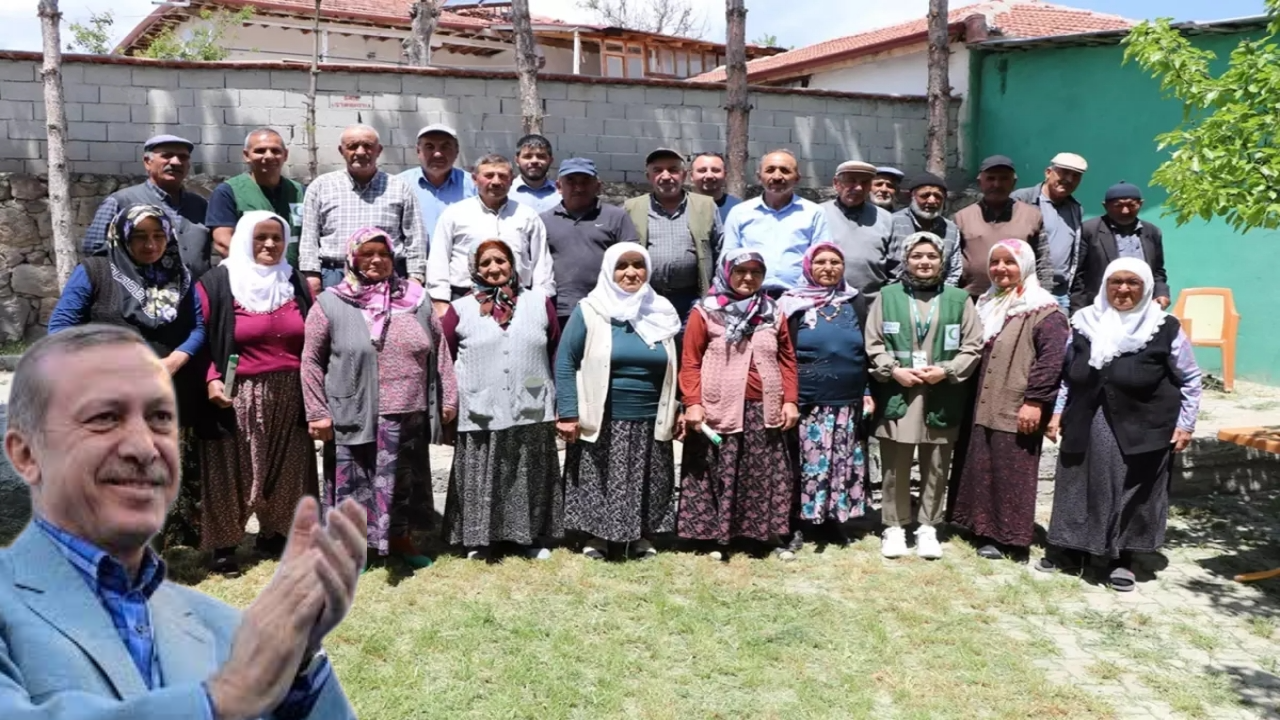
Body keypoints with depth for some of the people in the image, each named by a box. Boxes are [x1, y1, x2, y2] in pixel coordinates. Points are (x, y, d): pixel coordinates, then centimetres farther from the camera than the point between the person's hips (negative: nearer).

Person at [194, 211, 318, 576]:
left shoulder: (296, 283, 11)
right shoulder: (217, 283, -3)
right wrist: (212, 379, -19)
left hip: (289, 395, 5)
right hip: (238, 395, -4)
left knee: (285, 470, 11)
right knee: (233, 471, 2)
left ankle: (272, 533, 27)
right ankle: (224, 545, 12)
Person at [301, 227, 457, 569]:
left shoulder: (415, 299, 7)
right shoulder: (331, 304, -3)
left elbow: (439, 351, 12)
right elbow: (311, 360, -1)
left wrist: (448, 397, 9)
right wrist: (317, 412, -5)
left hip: (408, 416, 4)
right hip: (355, 418, -3)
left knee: (403, 482, 16)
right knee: (354, 484, 6)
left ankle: (400, 538, 35)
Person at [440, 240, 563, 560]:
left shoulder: (540, 302, 5)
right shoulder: (461, 309, 1)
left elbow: (557, 353, 8)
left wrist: (555, 395, 6)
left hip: (531, 411, 1)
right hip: (480, 414, -1)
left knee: (530, 477, 12)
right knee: (481, 478, 7)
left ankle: (534, 537, 25)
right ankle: (478, 539, 20)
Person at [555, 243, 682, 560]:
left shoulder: (661, 313, 7)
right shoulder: (589, 311, -5)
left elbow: (672, 368, 14)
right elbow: (565, 363, -6)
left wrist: (675, 412, 10)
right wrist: (568, 414, -12)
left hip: (650, 423, 3)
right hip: (602, 422, -3)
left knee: (645, 483, 11)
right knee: (599, 482, 5)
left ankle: (642, 536, 27)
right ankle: (597, 537, 22)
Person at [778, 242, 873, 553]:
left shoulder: (856, 303, 9)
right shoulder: (795, 304, 1)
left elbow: (867, 352, 12)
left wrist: (868, 392, 5)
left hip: (848, 402, 3)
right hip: (808, 402, -3)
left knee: (844, 465, 8)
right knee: (807, 463, 1)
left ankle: (833, 520, 21)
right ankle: (799, 524, 11)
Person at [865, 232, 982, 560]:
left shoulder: (958, 300, 6)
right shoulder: (887, 297, 4)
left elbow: (973, 347, 4)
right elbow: (873, 344, 2)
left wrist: (946, 371, -10)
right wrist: (894, 370, -11)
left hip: (942, 398, 1)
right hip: (897, 395, -1)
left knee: (935, 468, 9)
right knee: (895, 468, 5)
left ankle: (928, 527, 21)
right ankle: (894, 526, 18)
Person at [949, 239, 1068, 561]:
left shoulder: (1044, 311, -8)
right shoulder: (986, 305, 17)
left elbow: (1052, 359, -17)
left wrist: (1035, 401, -21)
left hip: (1017, 412, -8)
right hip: (983, 408, 8)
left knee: (1013, 474, -1)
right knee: (982, 470, 11)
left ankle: (1012, 537, 9)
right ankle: (987, 531, 22)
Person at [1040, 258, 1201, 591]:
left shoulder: (1165, 328, -4)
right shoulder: (1085, 322, 4)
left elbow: (1190, 379, 3)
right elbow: (1067, 373, 12)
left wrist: (1185, 424, -1)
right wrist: (1057, 412, 7)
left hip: (1141, 431, -3)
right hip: (1085, 428, 3)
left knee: (1131, 494, 6)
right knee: (1078, 489, 10)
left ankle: (1122, 559, 20)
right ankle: (1069, 550, 24)